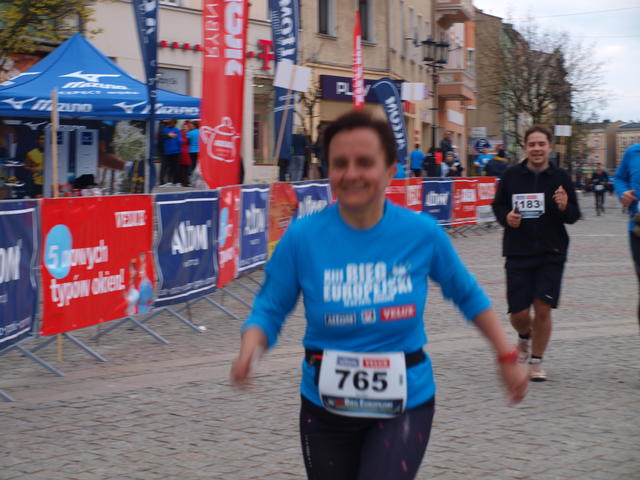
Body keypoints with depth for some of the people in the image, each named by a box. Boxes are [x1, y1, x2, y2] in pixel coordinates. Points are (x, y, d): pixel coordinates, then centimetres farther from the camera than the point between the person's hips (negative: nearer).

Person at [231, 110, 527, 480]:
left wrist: (507, 356, 8)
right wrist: (250, 350, -24)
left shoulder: (423, 232, -10)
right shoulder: (302, 237, -12)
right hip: (326, 408, 1)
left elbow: (467, 295, 7)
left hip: (405, 405, -1)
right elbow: (269, 309, -4)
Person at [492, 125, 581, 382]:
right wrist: (506, 217, -9)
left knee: (543, 308, -7)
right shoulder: (511, 175, 1)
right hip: (518, 252, 1)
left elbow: (574, 215, 5)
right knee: (518, 313, 0)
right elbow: (497, 205, 12)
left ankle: (536, 361, 13)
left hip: (551, 253, 0)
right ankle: (524, 337, 37)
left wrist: (564, 207, -17)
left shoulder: (560, 177, 0)